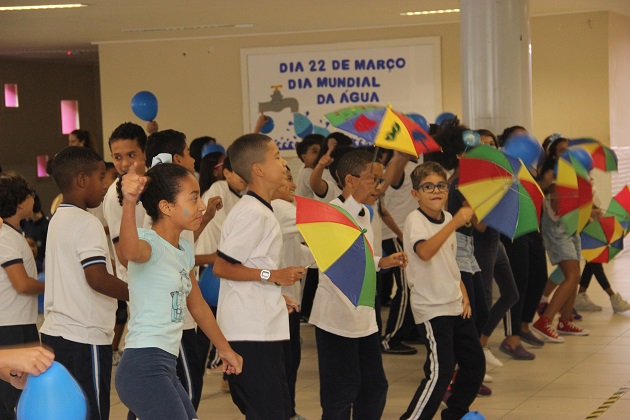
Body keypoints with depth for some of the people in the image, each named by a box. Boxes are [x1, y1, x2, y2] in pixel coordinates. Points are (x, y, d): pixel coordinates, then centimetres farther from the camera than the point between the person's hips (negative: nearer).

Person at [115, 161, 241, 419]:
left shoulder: (184, 250, 14)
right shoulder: (150, 244, -13)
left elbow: (197, 305, 28)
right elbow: (130, 251, -40)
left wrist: (225, 349, 37)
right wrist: (129, 203, -58)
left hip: (165, 369, 10)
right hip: (144, 367, -10)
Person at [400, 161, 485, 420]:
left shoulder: (448, 219, 9)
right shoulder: (415, 220, -14)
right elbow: (424, 252, -35)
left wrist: (463, 294, 10)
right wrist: (454, 224, -41)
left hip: (456, 305, 8)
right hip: (431, 308, -8)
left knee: (475, 363, 13)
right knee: (440, 371, -16)